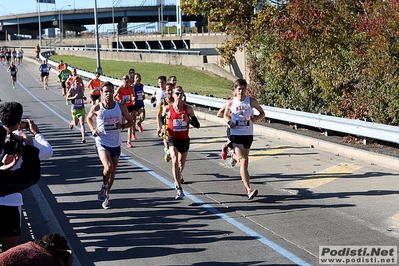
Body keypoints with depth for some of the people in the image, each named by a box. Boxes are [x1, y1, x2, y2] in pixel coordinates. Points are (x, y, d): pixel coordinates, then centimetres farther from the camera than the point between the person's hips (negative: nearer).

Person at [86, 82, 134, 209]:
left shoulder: (121, 107, -6)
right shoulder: (96, 108, -8)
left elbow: (131, 121, 5)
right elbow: (89, 118, 13)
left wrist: (121, 126, -15)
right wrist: (92, 129, -5)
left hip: (116, 144, 3)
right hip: (102, 142, -3)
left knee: (112, 173, 13)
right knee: (108, 167, -25)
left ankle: (106, 196, 36)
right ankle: (104, 186, 7)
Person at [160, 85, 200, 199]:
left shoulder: (188, 108, -5)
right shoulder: (168, 108, -7)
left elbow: (197, 125, -4)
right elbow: (161, 117, 14)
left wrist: (188, 120, -22)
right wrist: (162, 126, -5)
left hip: (184, 139, 3)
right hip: (173, 139, -3)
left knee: (182, 162, 20)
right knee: (175, 161, -21)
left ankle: (178, 179, 53)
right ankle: (179, 189, -21)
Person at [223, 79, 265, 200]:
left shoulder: (252, 101, -1)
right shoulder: (231, 103, 0)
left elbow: (262, 113, 10)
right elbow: (226, 115, 17)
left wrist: (256, 118, -12)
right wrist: (229, 121, -6)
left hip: (248, 135, 2)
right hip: (236, 135, -2)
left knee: (244, 160, 17)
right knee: (243, 161, -14)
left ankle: (244, 175, 51)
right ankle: (249, 190, -19)